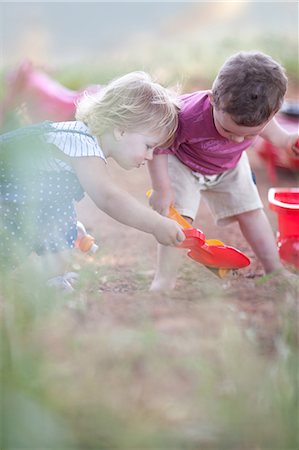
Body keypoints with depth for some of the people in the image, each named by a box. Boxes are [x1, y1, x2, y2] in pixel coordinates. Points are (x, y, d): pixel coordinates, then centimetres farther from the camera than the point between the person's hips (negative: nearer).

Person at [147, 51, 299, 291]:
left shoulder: (253, 112, -33)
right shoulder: (189, 117, -47)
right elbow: (158, 147, -29)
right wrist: (161, 190, -27)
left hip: (229, 166, 4)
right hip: (184, 164, -4)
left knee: (250, 211, 9)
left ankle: (275, 270, 23)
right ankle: (165, 279, -8)